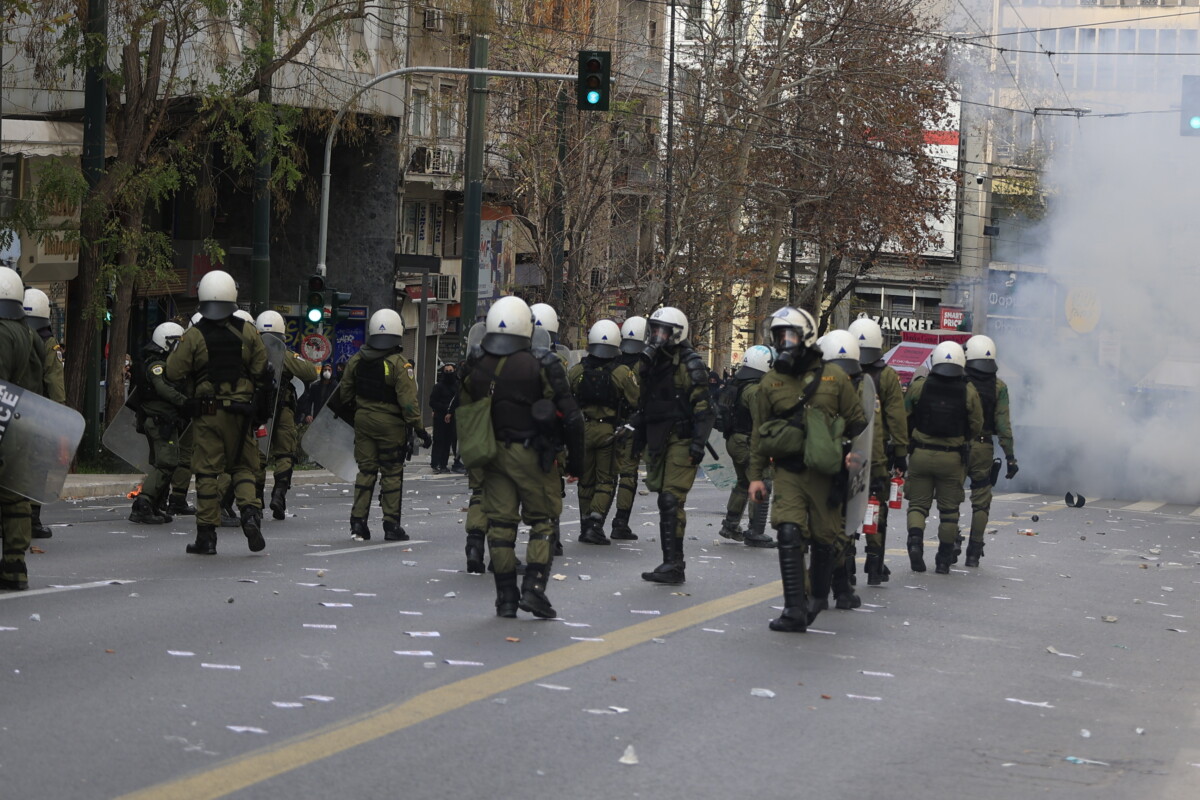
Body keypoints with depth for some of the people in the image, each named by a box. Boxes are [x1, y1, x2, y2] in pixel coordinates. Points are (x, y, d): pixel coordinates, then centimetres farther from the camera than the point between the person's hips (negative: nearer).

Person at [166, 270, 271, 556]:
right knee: (242, 467, 13)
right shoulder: (247, 333, 0)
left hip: (207, 412, -2)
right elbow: (261, 372, 2)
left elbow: (174, 374, -6)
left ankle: (206, 536, 4)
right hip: (241, 411, 2)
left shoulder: (193, 336, -7)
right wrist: (259, 407, 13)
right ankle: (250, 512, -12)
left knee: (207, 472, 3)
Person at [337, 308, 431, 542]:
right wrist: (419, 428, -12)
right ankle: (391, 525, 4)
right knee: (392, 474, 3)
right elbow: (407, 400, -17)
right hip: (391, 424, -5)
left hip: (363, 420, 5)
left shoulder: (357, 360, 4)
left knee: (365, 470, 11)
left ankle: (358, 523, 8)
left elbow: (344, 393, 14)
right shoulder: (399, 364, -14)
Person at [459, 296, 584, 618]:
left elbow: (463, 416, 9)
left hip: (492, 455, 3)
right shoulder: (540, 368, -10)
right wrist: (575, 462, 0)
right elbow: (570, 417, -9)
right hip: (530, 455, -3)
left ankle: (506, 597, 8)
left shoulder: (475, 369, 1)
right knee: (541, 521, 8)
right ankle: (534, 588, -3)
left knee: (500, 524, 8)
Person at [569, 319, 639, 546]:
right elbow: (636, 402, -8)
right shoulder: (622, 373, -10)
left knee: (586, 480, 14)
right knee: (605, 480, 4)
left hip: (582, 431, 3)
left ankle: (585, 525, 18)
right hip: (608, 432, -3)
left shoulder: (576, 371, -1)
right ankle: (595, 524, -10)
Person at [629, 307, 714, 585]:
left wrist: (698, 442, -19)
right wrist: (637, 436, 23)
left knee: (671, 500, -14)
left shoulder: (690, 366, -8)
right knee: (666, 501, 8)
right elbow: (643, 405, 25)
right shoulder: (650, 364, 16)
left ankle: (673, 564, -15)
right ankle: (672, 563, 11)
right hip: (657, 442, 8)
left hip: (681, 442, -8)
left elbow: (703, 409, -12)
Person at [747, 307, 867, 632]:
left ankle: (819, 597, 31)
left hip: (824, 472, 0)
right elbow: (759, 433, 11)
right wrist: (756, 475, 8)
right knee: (789, 534, -15)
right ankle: (794, 610, -16)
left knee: (824, 539, 7)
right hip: (789, 471, 0)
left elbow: (857, 422, 9)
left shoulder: (834, 377, 1)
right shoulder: (770, 383, 6)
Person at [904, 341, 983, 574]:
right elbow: (976, 428, 2)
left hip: (920, 455, 0)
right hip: (952, 458, 0)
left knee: (918, 503, 11)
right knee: (949, 509, 10)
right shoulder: (968, 392, -4)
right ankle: (944, 560, 13)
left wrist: (908, 443, 20)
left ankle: (915, 538, -15)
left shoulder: (918, 386, -5)